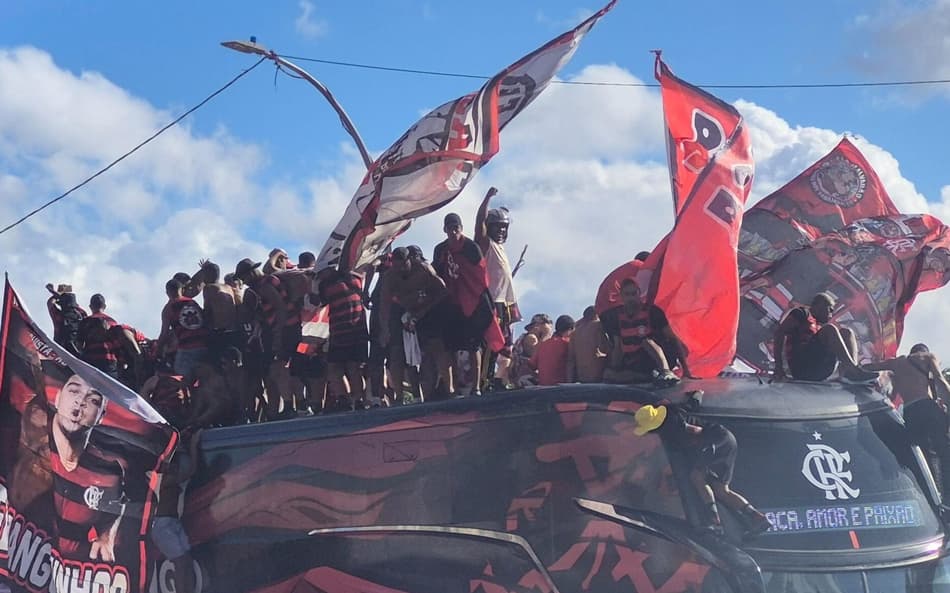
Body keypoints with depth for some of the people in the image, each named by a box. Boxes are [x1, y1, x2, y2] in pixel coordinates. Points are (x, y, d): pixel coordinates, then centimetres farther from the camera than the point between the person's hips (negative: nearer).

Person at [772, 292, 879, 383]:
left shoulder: (821, 324, 29)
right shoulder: (802, 313, 7)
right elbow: (779, 333, -7)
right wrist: (778, 366, -18)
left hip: (818, 373, 7)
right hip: (800, 367, -7)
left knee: (846, 332, 2)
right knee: (830, 329, -19)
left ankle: (848, 372, -24)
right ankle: (852, 370, -33)